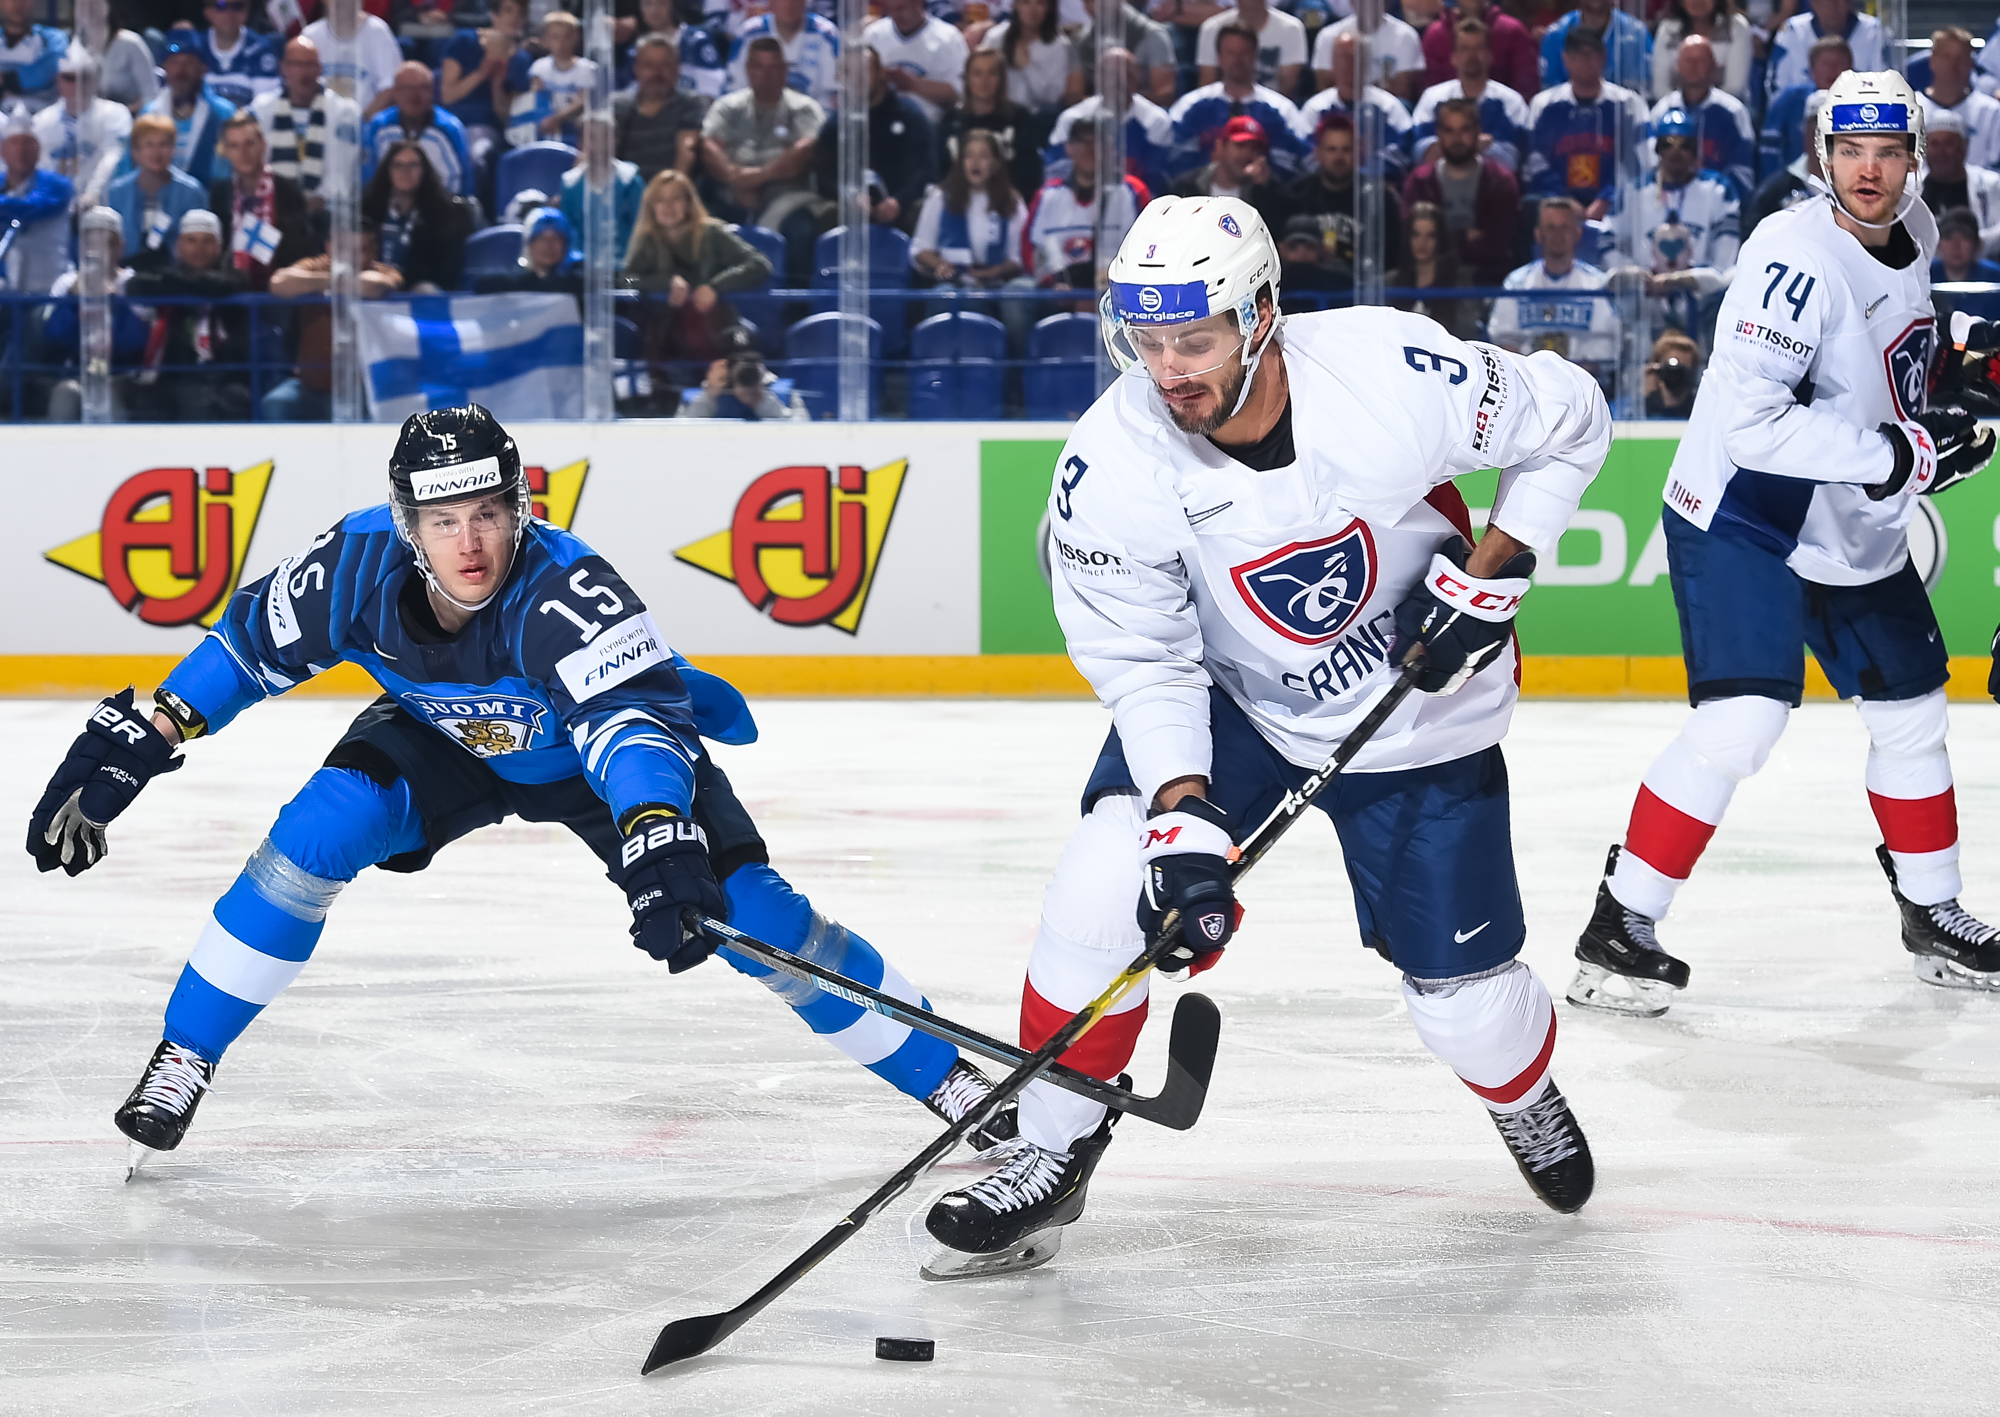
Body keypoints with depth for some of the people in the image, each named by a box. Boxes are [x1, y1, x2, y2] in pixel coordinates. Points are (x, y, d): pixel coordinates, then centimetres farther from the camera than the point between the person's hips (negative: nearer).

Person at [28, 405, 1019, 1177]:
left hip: (593, 750, -3)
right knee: (318, 830, -24)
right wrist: (129, 744, -13)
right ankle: (183, 1062, -8)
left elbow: (633, 717, -54)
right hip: (443, 739, 3)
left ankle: (942, 1073, 1)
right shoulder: (359, 564, -28)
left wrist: (659, 845, -72)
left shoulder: (568, 590, -41)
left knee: (752, 912, -16)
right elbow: (249, 646, -11)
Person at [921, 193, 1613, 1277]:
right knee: (1104, 890, -22)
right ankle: (1049, 1160, -1)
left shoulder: (1395, 374, -29)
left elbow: (1568, 422, -11)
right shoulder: (1111, 466, -25)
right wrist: (1183, 816, -28)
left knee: (1463, 1000, 3)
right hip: (1227, 694, 1)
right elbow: (1143, 662, -16)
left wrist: (1492, 573, -19)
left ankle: (1524, 1096, 42)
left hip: (1421, 711, -1)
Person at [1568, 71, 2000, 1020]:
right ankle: (1619, 928, -11)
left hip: (1856, 533, 9)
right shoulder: (1798, 256, -24)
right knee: (1739, 723, -21)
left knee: (1912, 714, 16)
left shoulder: (1911, 238, 4)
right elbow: (1752, 422, -32)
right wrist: (1897, 453, -30)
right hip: (1741, 522, -9)